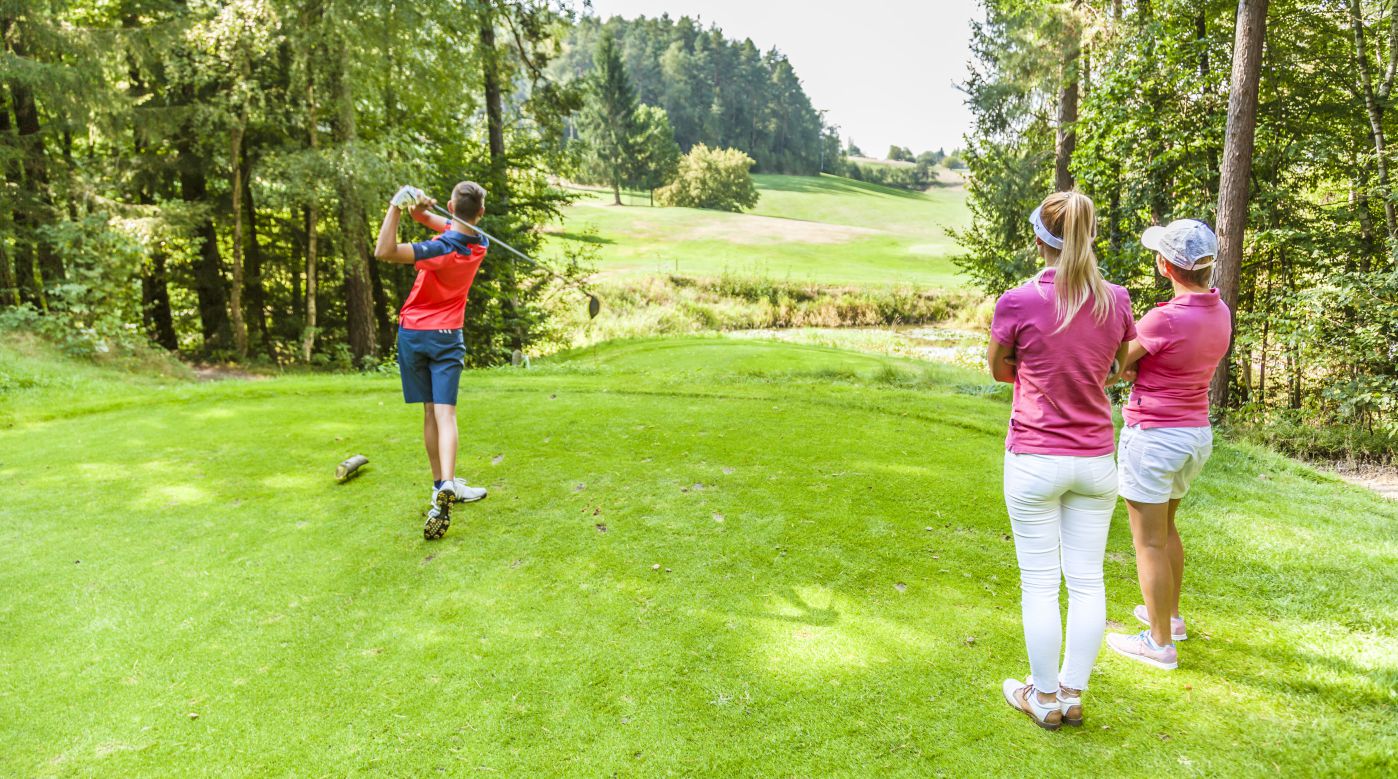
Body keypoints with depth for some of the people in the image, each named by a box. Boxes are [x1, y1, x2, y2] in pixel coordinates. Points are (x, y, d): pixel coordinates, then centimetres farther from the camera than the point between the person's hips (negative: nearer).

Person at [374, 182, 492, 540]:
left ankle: (441, 485, 20)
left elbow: (384, 252, -29)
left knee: (430, 413, 10)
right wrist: (420, 208, -14)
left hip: (413, 332, -2)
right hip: (447, 337, 2)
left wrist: (397, 207, -29)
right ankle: (447, 486, -26)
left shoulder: (442, 249, -20)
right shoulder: (480, 244, -2)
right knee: (445, 414, -8)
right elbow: (433, 221, 7)